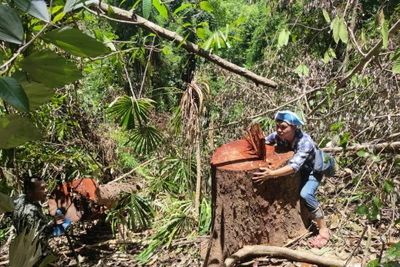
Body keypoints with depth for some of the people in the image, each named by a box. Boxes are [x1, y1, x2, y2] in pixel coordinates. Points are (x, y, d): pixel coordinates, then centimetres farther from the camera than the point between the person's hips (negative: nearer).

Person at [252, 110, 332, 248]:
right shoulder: (277, 135, -23)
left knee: (305, 194, -30)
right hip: (294, 171, 7)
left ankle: (324, 230, -12)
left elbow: (294, 166, -51)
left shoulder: (305, 142, -39)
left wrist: (271, 174, -60)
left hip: (311, 171, -6)